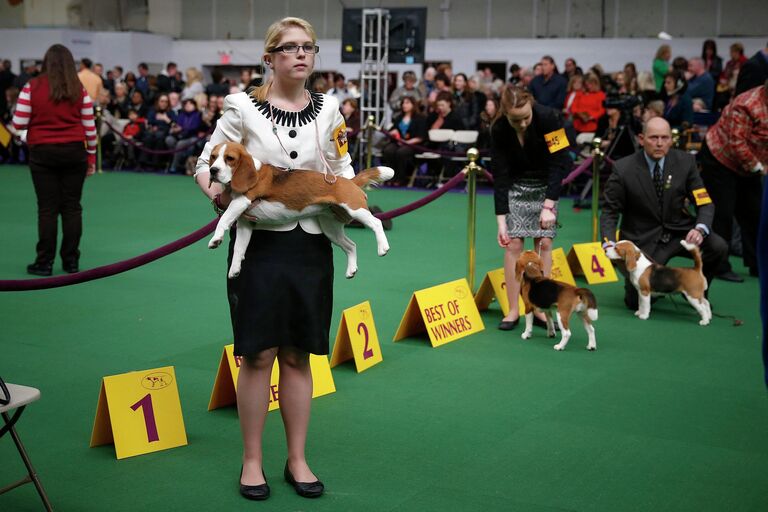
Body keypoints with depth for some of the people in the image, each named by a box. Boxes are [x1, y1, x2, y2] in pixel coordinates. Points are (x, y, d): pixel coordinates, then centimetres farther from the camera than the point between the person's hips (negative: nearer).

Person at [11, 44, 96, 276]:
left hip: (42, 152, -1)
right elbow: (89, 126, 2)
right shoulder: (79, 90, 0)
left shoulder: (32, 87, -5)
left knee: (47, 208, 2)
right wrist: (91, 155, 12)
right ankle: (71, 261, 11)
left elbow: (19, 123, -5)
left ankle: (45, 262, 5)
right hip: (74, 152, 1)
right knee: (72, 207, 7)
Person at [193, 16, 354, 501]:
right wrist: (215, 190, -18)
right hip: (259, 240, -3)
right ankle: (252, 461, 16)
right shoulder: (243, 107, -4)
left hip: (311, 244, 3)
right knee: (259, 354, 1)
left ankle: (297, 459, 21)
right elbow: (208, 161, 2)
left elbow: (343, 168, 16)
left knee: (298, 355, 10)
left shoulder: (328, 108, 5)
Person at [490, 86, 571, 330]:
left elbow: (558, 163, -24)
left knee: (543, 243, -6)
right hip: (516, 185, 1)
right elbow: (499, 175, -18)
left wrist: (549, 205, -28)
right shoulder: (499, 129, -22)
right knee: (513, 244, -8)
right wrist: (501, 220, -20)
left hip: (546, 184, -1)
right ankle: (513, 311, -1)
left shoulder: (548, 118, -28)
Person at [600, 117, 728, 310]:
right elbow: (610, 211, -4)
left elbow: (705, 204, -3)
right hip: (643, 239, -2)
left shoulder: (685, 162, -3)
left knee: (718, 247, -24)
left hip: (679, 231, 3)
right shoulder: (623, 169, -10)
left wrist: (700, 229, -25)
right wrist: (608, 242, -22)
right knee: (637, 300, -17)